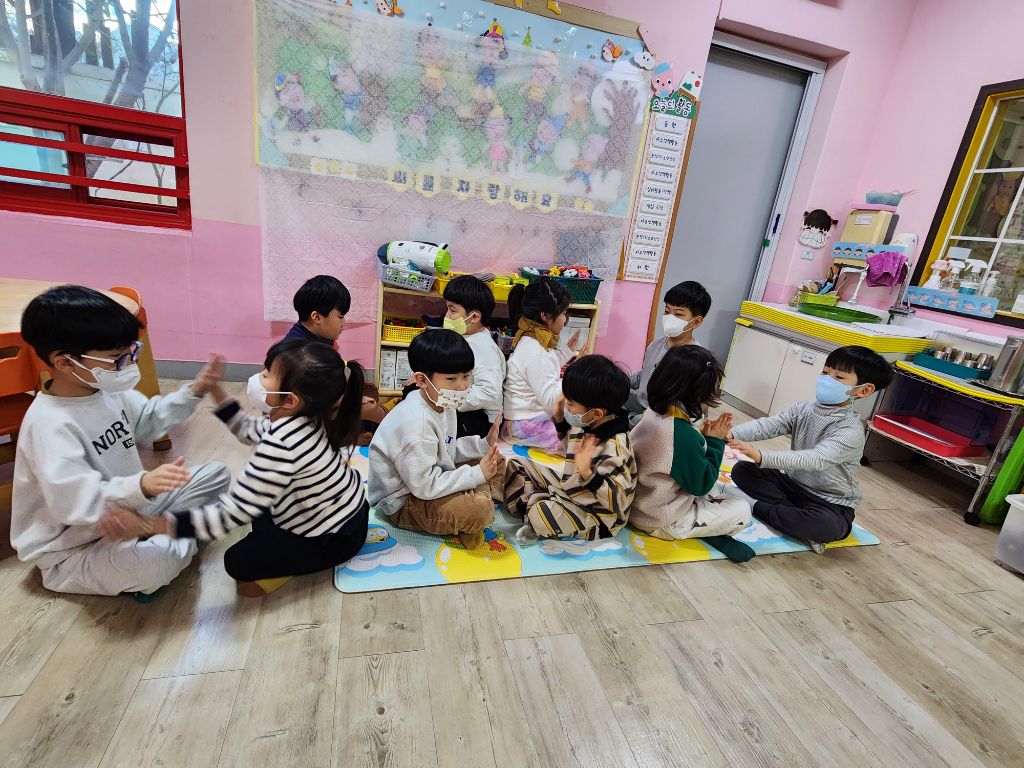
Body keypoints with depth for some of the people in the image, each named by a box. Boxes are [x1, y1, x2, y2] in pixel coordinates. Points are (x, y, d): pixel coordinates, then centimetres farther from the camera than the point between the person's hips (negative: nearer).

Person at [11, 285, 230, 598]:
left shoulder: (106, 388, -2)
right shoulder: (50, 425, -29)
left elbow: (149, 420, 16)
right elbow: (74, 502, -37)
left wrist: (194, 392, 1)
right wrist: (141, 486, -55)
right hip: (74, 549, -8)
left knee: (216, 473, 7)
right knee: (157, 562, -38)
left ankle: (158, 533, -4)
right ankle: (177, 538, -4)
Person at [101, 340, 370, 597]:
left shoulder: (280, 446, -37)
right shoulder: (298, 416, -9)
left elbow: (230, 514, -33)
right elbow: (249, 430, 10)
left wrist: (146, 525, -32)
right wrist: (214, 388, 4)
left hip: (335, 538, -8)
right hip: (346, 510, 8)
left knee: (238, 562, -1)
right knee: (257, 515, 20)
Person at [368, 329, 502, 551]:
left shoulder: (442, 403, -2)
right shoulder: (416, 424, -31)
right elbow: (425, 486, -29)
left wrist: (483, 445, -6)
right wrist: (477, 475, -24)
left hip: (430, 479, 10)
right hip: (404, 503, -10)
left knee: (487, 461, 8)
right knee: (479, 509, -29)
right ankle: (469, 526, 5)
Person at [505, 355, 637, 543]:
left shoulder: (613, 449, -31)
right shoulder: (587, 424, -7)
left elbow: (619, 501, -32)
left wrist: (588, 474, -46)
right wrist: (561, 420, 0)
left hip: (595, 515, -8)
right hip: (569, 489, 8)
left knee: (542, 514, -36)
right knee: (514, 465, 7)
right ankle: (534, 504, -10)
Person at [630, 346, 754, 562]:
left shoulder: (654, 413, -6)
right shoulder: (684, 435, -31)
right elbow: (701, 485, -15)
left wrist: (705, 437, -2)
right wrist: (715, 441, -9)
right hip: (660, 523, -8)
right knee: (742, 510, 4)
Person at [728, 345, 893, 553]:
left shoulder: (851, 430, -22)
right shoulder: (804, 409, -3)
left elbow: (815, 460, -37)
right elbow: (767, 425, -16)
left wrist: (761, 456, -50)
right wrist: (732, 434, -38)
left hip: (830, 505, -5)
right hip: (792, 484, 5)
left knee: (825, 525, -38)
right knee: (742, 470, -10)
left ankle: (759, 508, -15)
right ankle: (797, 517, -13)